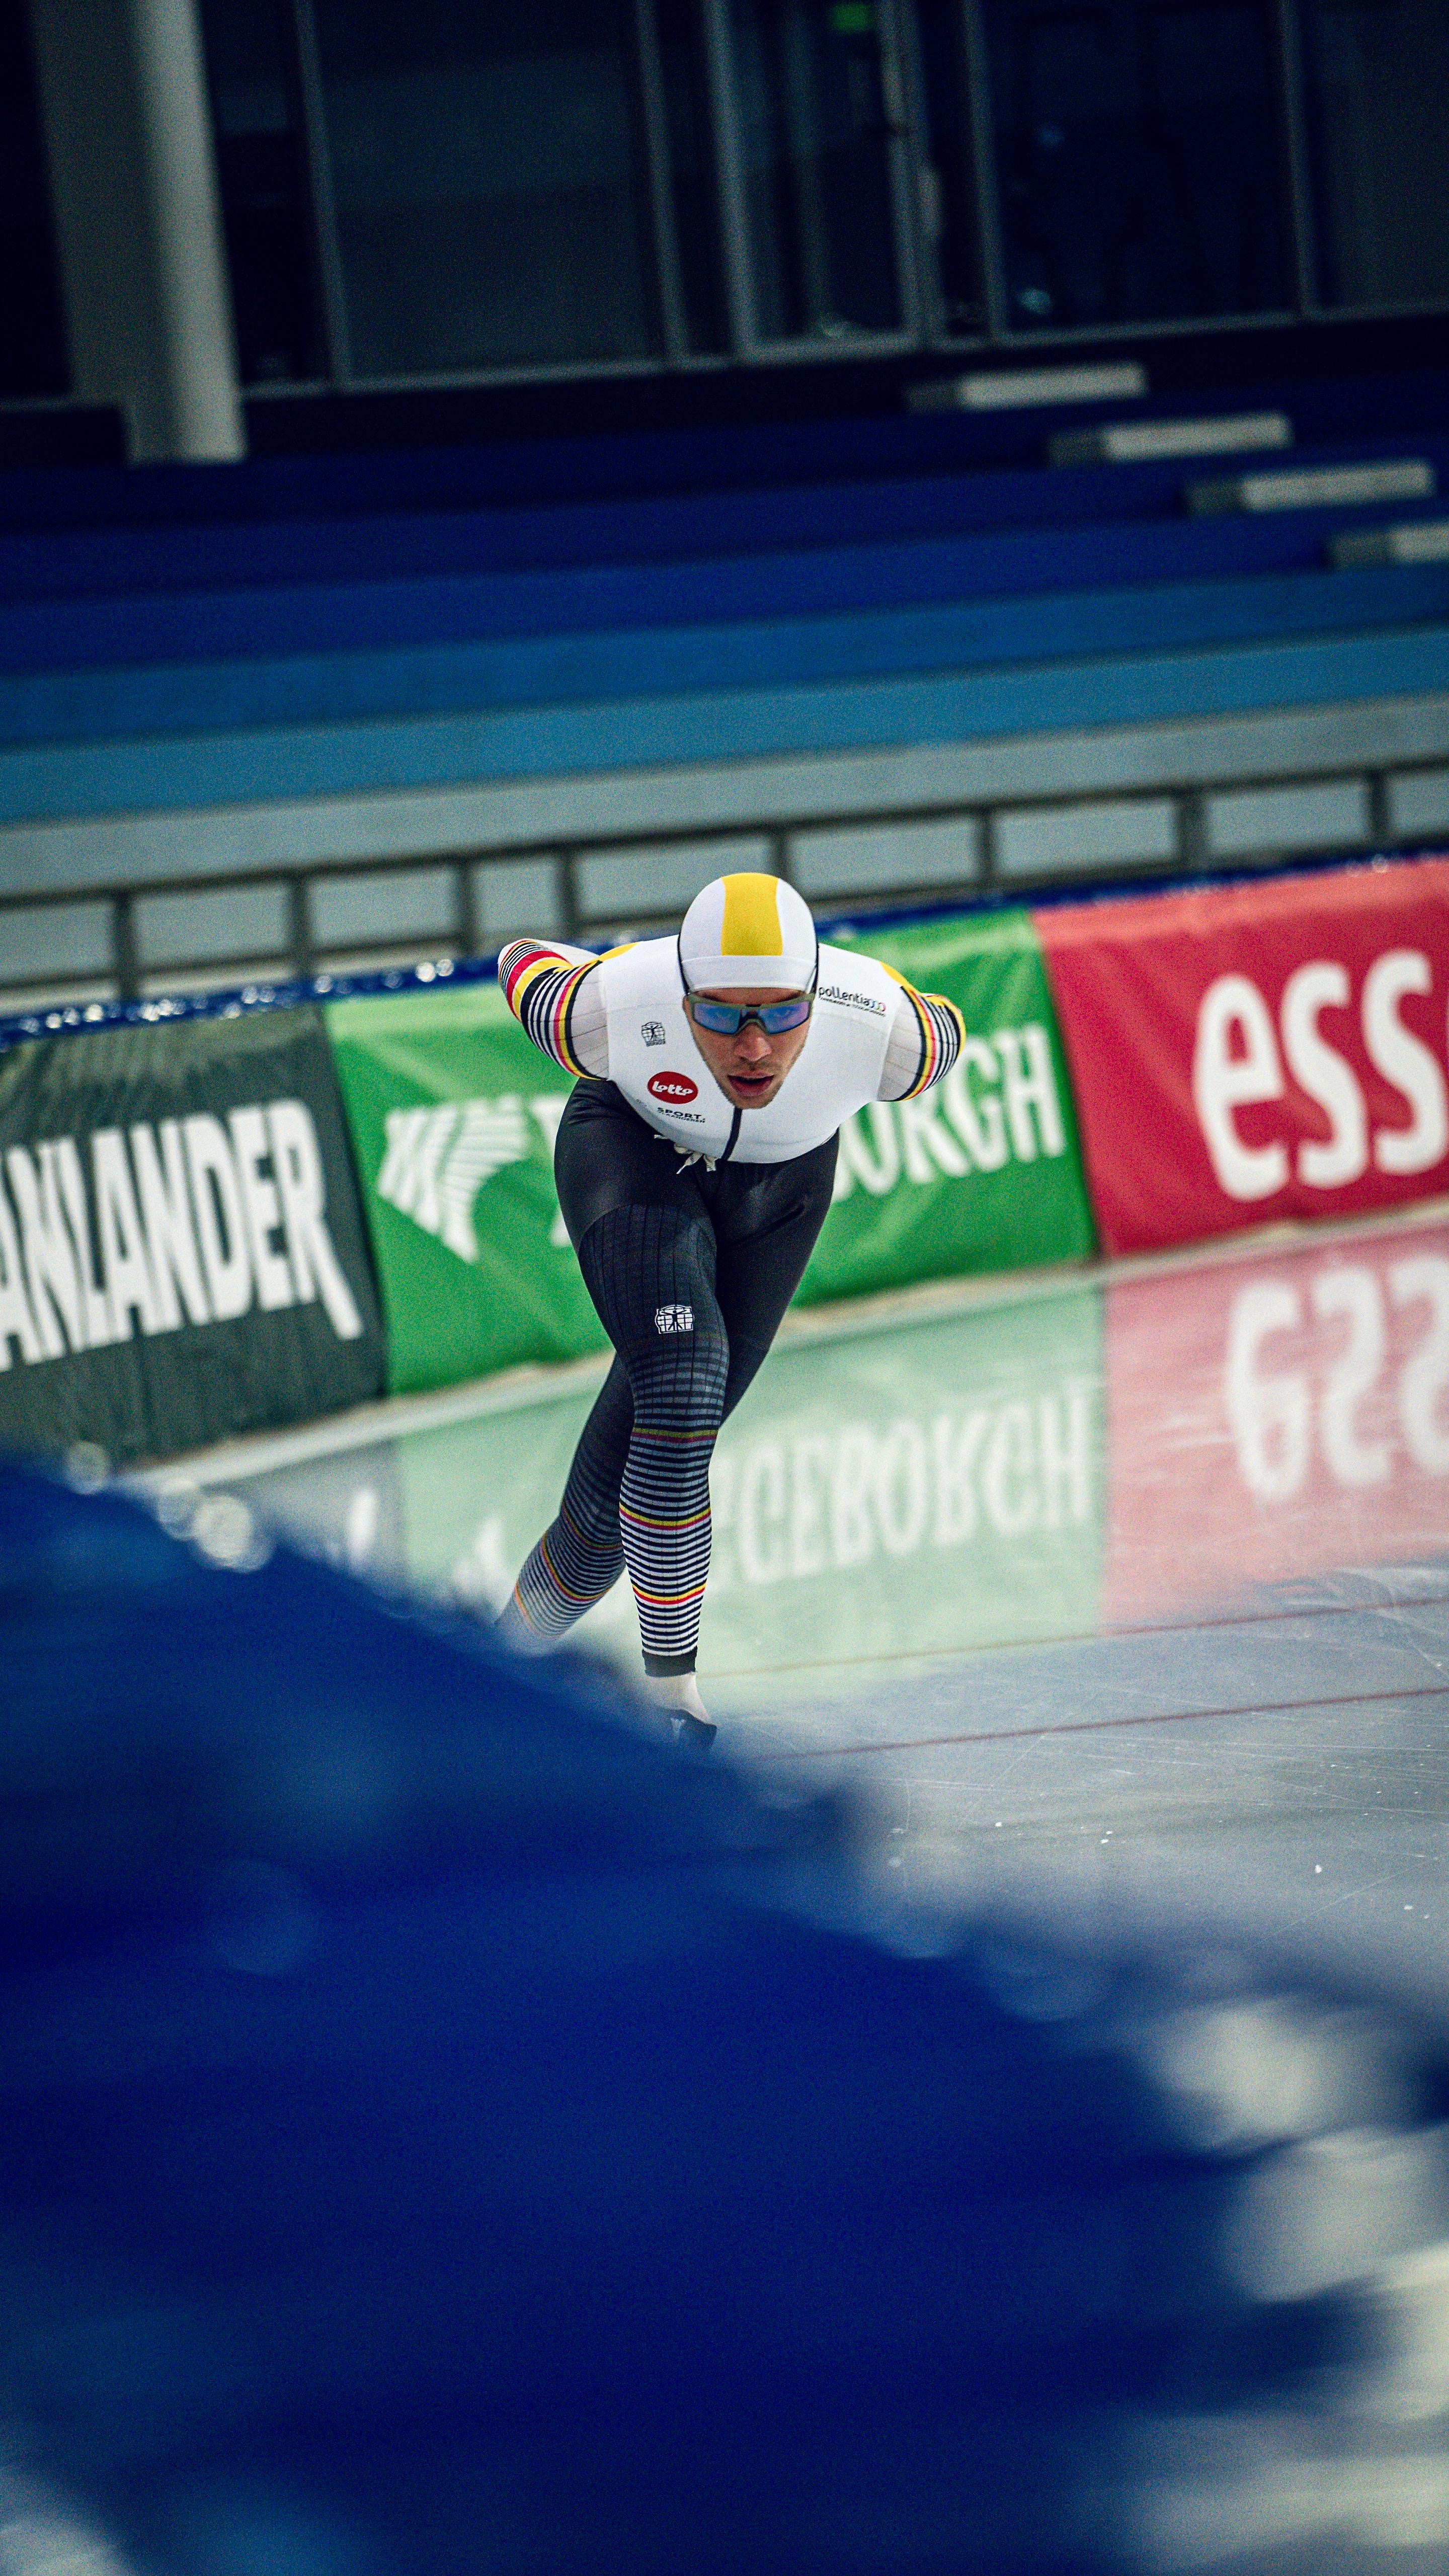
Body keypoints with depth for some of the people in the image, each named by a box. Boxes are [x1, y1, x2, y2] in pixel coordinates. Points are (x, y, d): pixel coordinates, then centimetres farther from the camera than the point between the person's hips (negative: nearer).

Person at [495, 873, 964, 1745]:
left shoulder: (885, 1031, -36)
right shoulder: (612, 1011, -38)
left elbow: (945, 1028, -10)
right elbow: (524, 961, -14)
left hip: (779, 1183, 2)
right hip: (634, 1147, -2)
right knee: (681, 1394, -25)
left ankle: (522, 1637, 32)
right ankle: (670, 1687, -12)